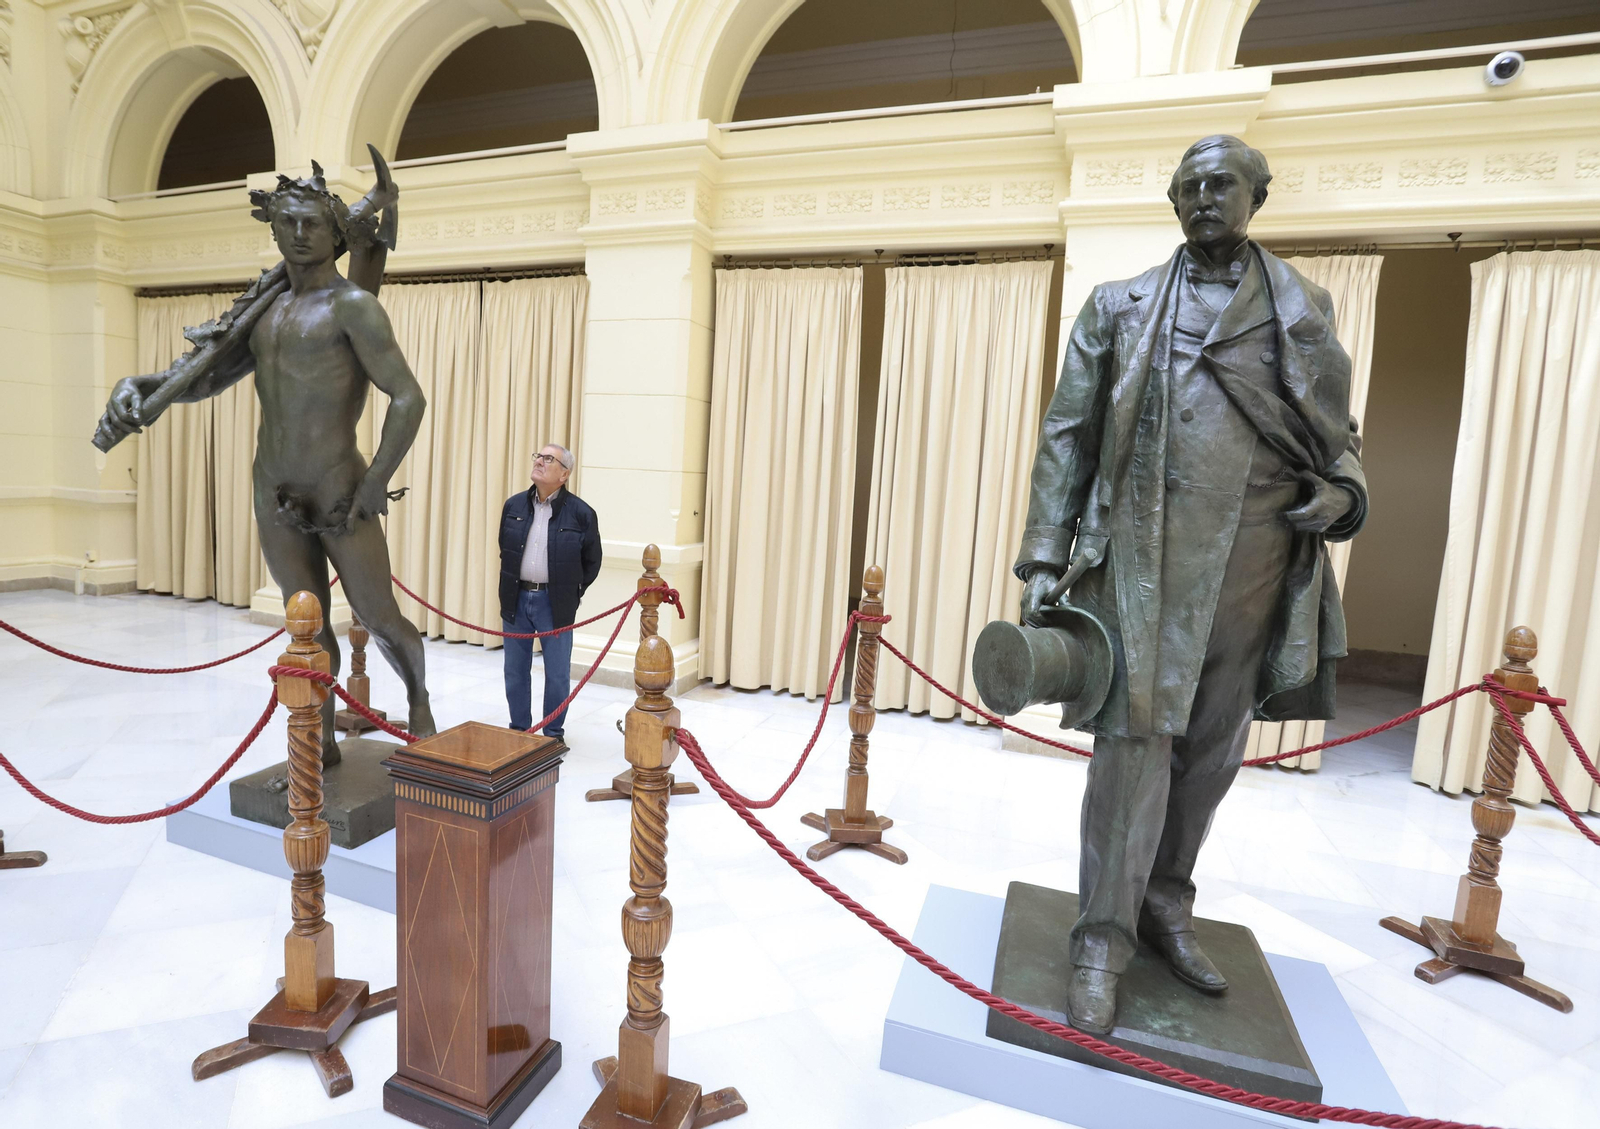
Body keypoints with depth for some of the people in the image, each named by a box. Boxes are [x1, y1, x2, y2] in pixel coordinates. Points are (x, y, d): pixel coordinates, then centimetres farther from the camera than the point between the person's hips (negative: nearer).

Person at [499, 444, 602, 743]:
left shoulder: (581, 513, -8)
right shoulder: (513, 505, 3)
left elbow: (592, 562, 1)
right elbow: (504, 550, 15)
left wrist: (572, 596, 2)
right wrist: (508, 590, 13)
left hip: (555, 603, -3)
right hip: (516, 598, 4)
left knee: (557, 673, 5)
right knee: (515, 670, 13)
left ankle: (554, 733, 21)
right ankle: (518, 729, 29)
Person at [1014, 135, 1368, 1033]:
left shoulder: (1305, 306, 15)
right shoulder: (1121, 307, 8)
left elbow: (1339, 429, 21)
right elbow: (1068, 435, 3)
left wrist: (1345, 493, -4)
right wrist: (1046, 559, -5)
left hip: (1259, 561, 3)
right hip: (1146, 554, -3)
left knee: (1213, 747, 10)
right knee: (1137, 735, -5)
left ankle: (1167, 903, 29)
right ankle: (1105, 936, 9)